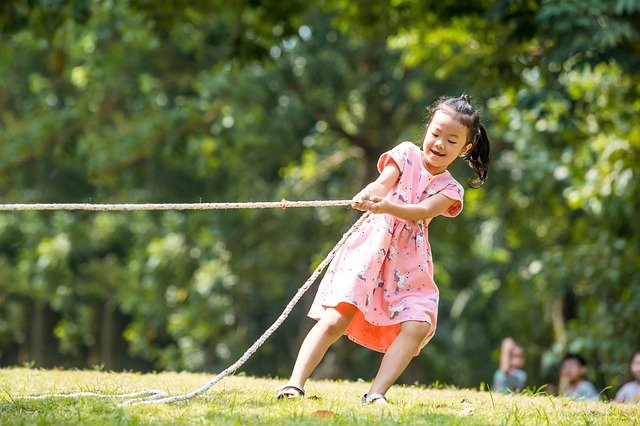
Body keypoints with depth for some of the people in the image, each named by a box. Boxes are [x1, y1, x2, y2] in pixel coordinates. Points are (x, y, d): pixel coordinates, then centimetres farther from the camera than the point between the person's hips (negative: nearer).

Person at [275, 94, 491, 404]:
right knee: (335, 320, -14)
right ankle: (295, 384, -15)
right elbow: (384, 182, -13)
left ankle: (375, 394, -18)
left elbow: (423, 211, -14)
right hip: (371, 249, -2)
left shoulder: (450, 189, 6)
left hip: (410, 265, 2)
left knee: (417, 326, -18)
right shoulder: (406, 154, 6)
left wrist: (387, 207, -34)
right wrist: (368, 194, -38)